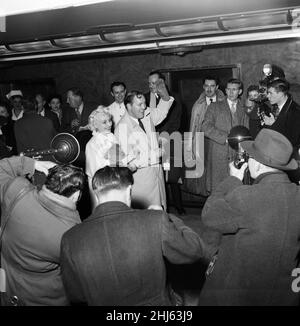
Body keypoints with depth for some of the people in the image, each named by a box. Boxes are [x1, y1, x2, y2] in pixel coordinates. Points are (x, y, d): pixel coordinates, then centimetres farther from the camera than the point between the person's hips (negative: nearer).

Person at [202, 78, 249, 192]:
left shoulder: (244, 111, 16)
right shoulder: (214, 107, 10)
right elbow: (206, 128, -3)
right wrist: (226, 138, -12)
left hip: (237, 157, 1)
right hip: (218, 157, -1)